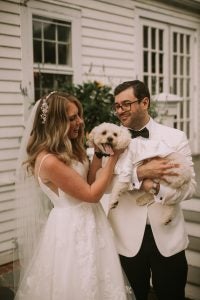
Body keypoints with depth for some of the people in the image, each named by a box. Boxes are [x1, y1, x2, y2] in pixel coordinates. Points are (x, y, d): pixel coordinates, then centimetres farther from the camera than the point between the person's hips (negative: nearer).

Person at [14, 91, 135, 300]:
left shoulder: (68, 149, 2)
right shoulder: (49, 161, -27)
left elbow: (87, 181, 10)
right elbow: (92, 194, -21)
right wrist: (113, 157, -17)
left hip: (86, 222, 9)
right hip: (72, 229, -9)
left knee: (95, 282, 23)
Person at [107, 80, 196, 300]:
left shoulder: (175, 137, -3)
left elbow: (189, 186, -8)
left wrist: (156, 187, -25)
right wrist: (139, 173, -28)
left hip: (167, 237, 0)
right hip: (128, 238, 1)